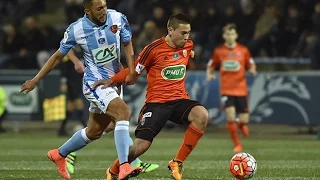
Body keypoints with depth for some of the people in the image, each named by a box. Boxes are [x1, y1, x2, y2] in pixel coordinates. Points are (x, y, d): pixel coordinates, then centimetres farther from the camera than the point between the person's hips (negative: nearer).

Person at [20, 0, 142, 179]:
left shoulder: (118, 19, -9)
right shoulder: (76, 29, -15)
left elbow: (128, 44, 8)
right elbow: (58, 56, -2)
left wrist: (132, 71, -6)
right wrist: (35, 80, 2)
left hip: (114, 81, 5)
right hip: (95, 83, -5)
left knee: (94, 132, 15)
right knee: (124, 112, -27)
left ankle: (59, 154, 38)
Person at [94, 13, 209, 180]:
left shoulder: (188, 45, 4)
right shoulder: (154, 48, -11)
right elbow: (133, 70, 0)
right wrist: (111, 81, -9)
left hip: (180, 100, 4)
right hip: (156, 102, -4)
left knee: (202, 115, -29)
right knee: (140, 146, -11)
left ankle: (177, 163, -17)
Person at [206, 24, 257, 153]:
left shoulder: (243, 50, 1)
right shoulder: (218, 51, 2)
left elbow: (251, 65, 9)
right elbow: (210, 66, 11)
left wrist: (252, 70, -14)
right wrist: (209, 75, -10)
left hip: (241, 89, 1)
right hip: (226, 90, -1)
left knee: (244, 120, -2)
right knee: (230, 116, -18)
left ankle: (241, 124, 39)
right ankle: (237, 145, 0)